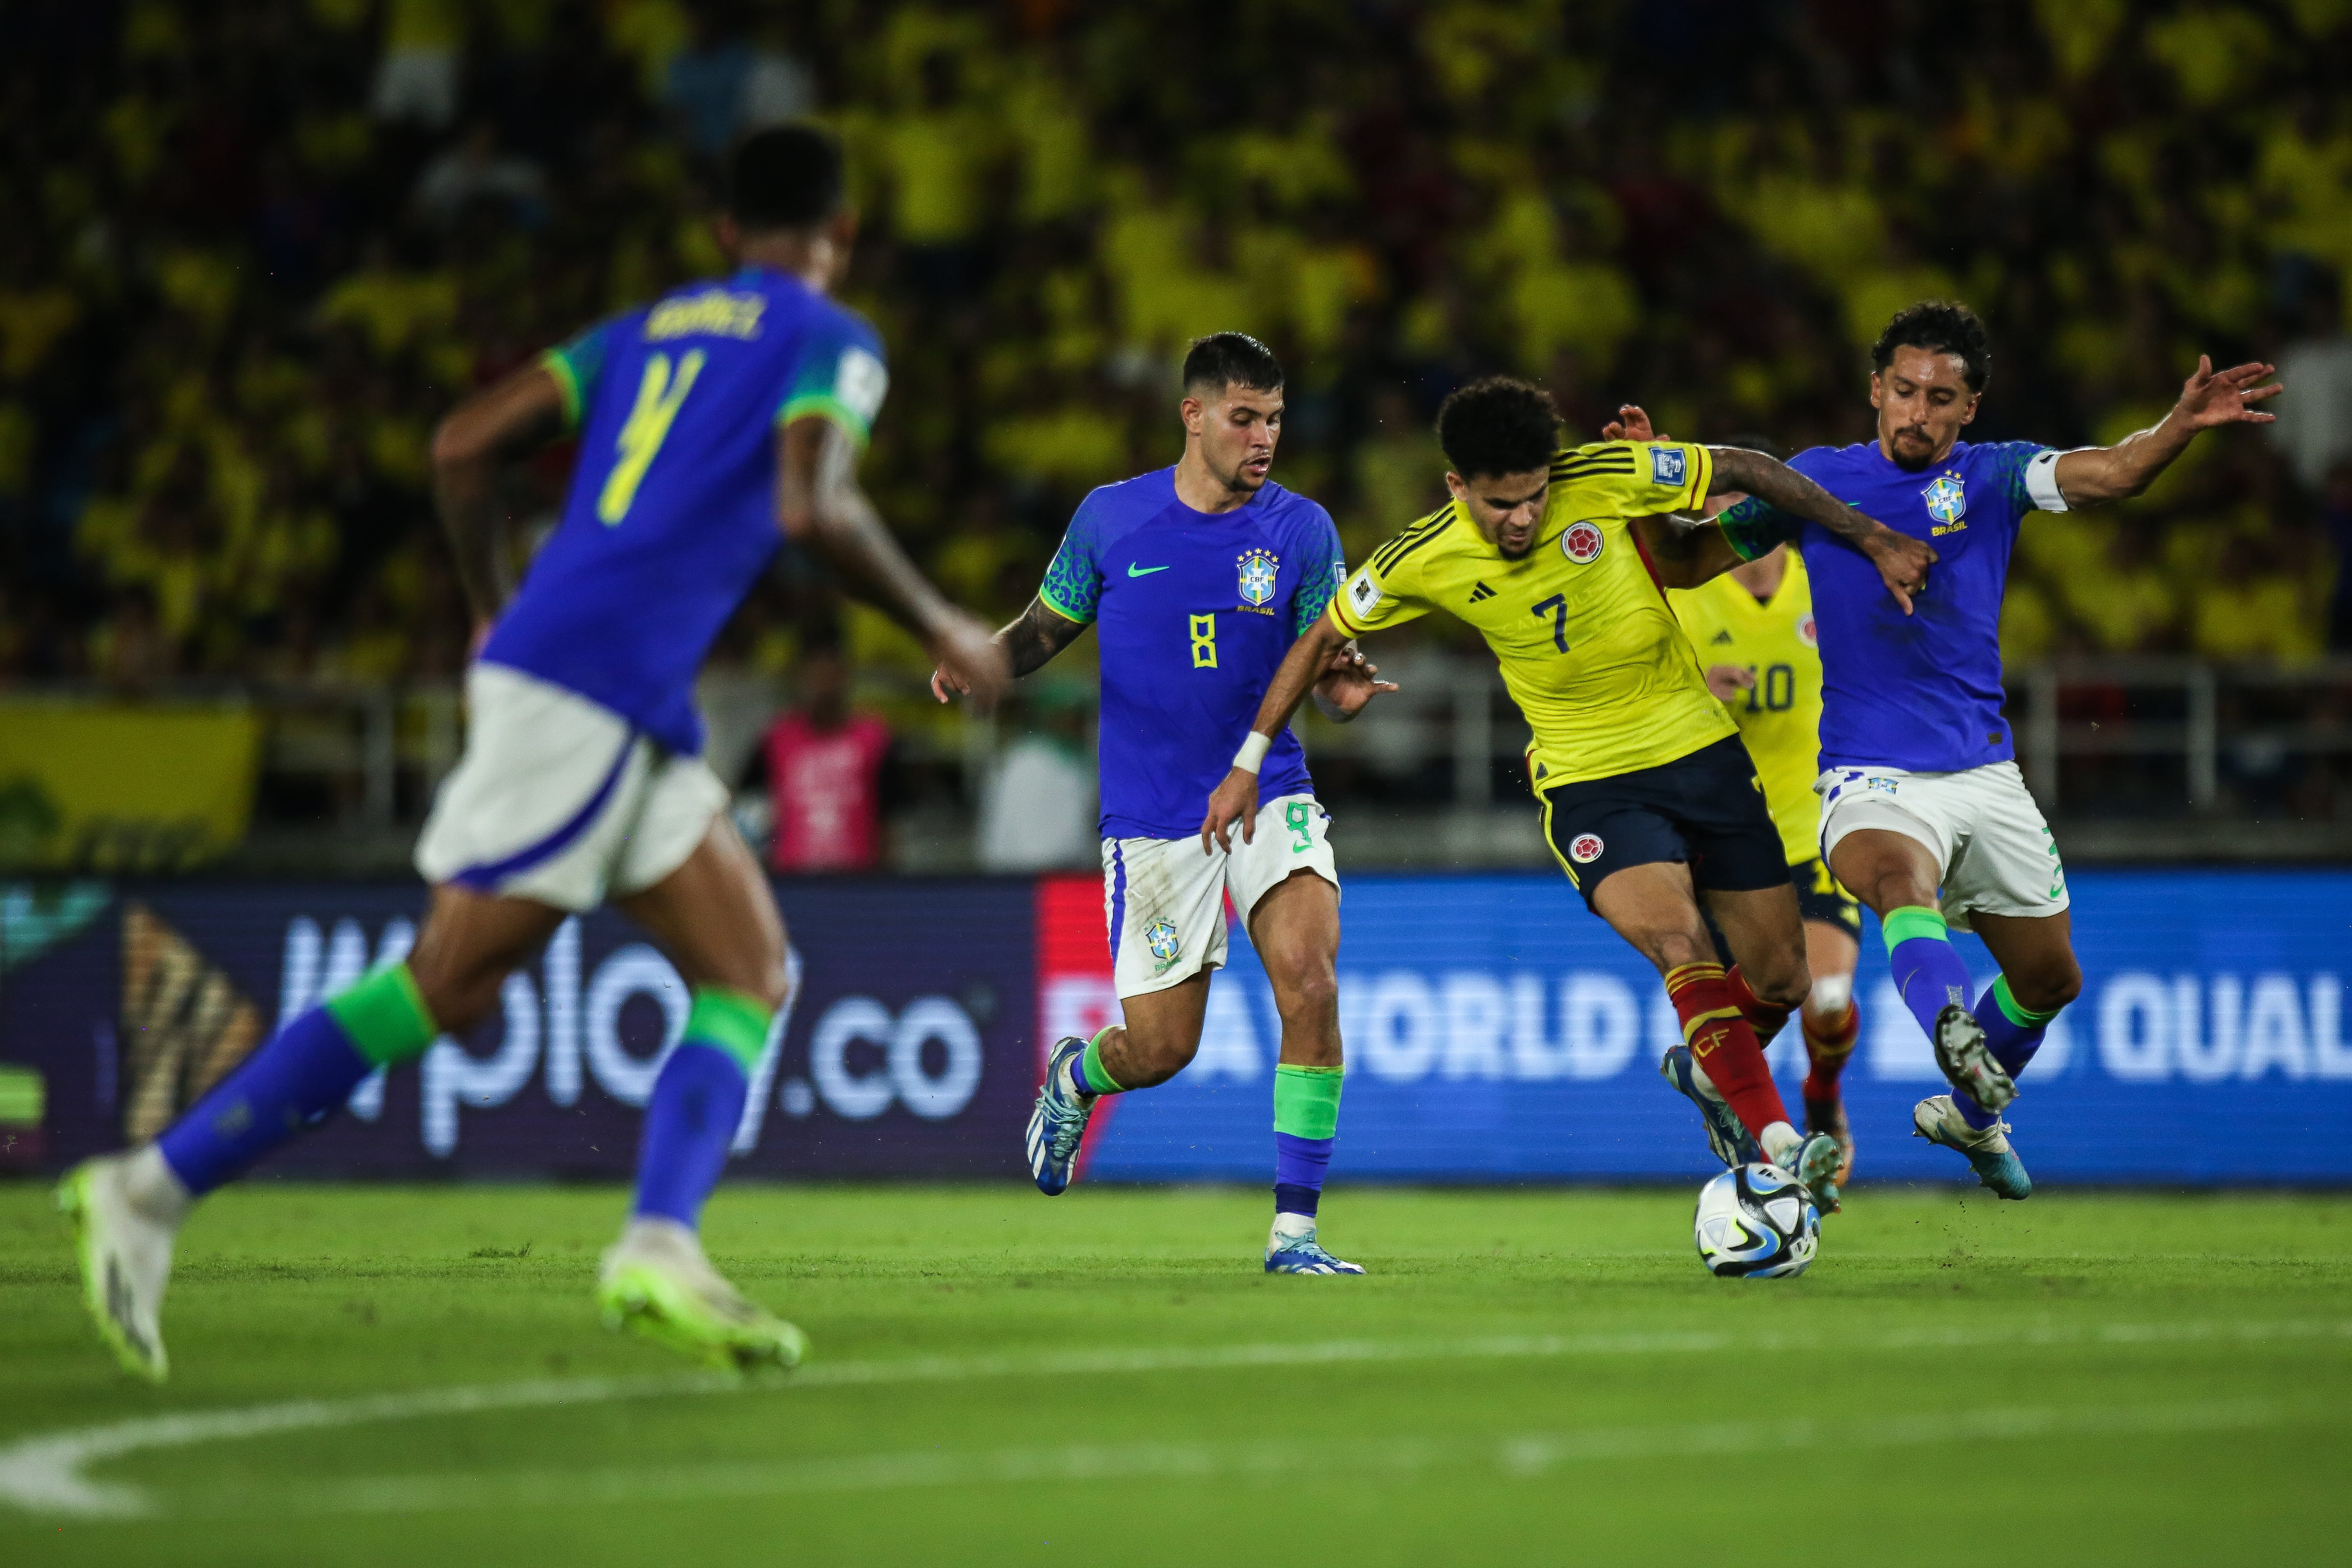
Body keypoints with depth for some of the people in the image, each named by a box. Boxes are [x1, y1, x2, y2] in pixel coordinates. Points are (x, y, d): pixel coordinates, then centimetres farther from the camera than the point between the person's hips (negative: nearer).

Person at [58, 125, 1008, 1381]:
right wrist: (941, 630, -3)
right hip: (589, 694, -8)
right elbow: (814, 509, -15)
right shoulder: (831, 340, 3)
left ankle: (659, 1248, -10)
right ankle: (154, 1189, -8)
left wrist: (496, 610, 26)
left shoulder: (649, 328, 23)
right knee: (446, 986, -6)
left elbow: (465, 445, 15)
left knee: (749, 974, 7)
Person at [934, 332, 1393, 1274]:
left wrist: (1344, 689, -23)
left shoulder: (1301, 530, 0)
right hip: (1151, 820, 0)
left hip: (1268, 797, 1)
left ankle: (1295, 1230, -13)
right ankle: (1075, 1077, 40)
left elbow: (1325, 671, 1)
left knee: (1310, 985, -22)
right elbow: (1046, 629, 11)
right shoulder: (1110, 519, 0)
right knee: (1161, 1048, 0)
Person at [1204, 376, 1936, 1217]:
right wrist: (1248, 763, 3)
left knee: (1781, 978, 6)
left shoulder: (1605, 479, -16)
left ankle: (1706, 1067, 38)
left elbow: (1747, 470, -4)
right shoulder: (1423, 562, -14)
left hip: (1700, 751, 2)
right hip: (1588, 785, -2)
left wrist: (1871, 540, -1)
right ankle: (1780, 1149, -30)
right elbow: (1323, 638, 3)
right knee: (1682, 950, -28)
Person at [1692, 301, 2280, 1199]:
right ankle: (1955, 1034, -66)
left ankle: (1970, 1114, 43)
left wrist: (2184, 424, -35)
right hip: (1872, 776, -3)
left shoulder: (1990, 477, 3)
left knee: (2050, 976, 14)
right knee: (1902, 880, -37)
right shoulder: (1816, 481, 4)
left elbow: (2114, 474, -15)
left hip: (1984, 773, 3)